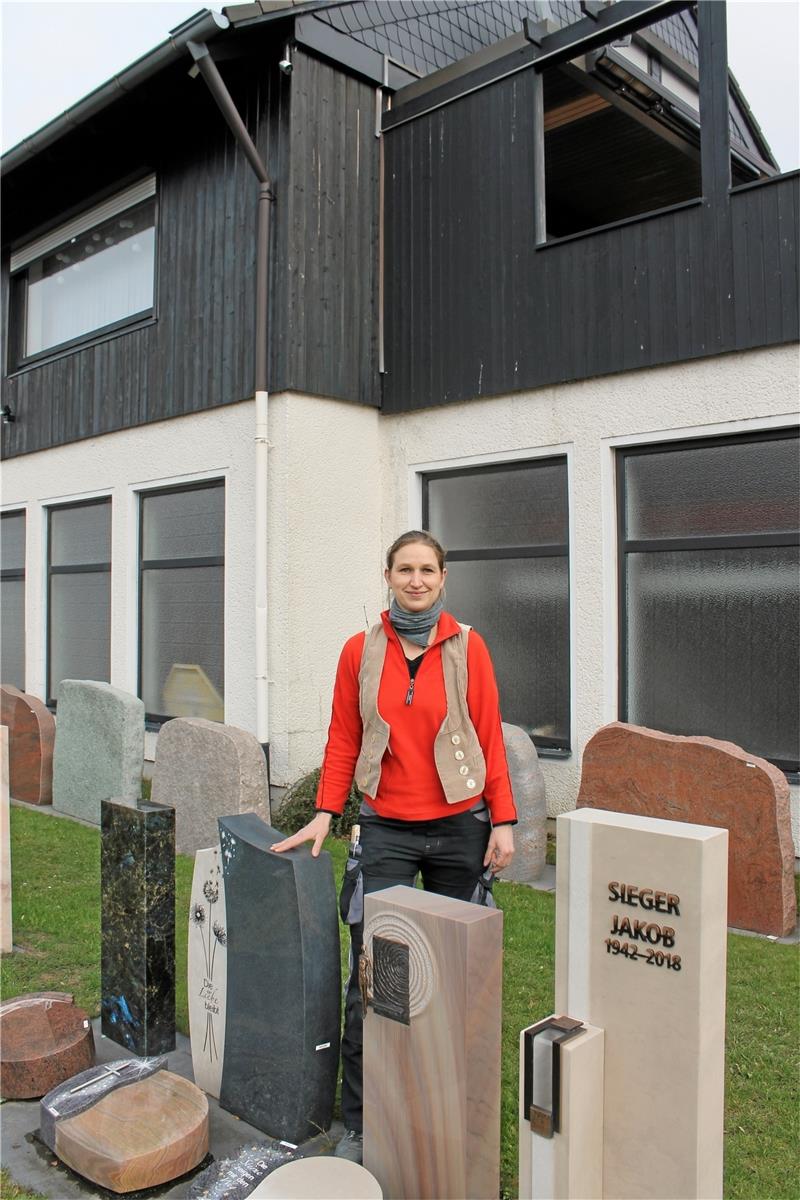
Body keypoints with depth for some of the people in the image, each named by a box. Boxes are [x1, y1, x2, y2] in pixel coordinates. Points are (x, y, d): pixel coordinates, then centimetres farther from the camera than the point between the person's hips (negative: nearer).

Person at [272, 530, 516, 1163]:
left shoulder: (468, 646, -2)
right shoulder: (361, 650, 1)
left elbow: (490, 738, -1)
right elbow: (343, 740, 4)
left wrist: (503, 821, -4)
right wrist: (325, 813, -3)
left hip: (460, 826, 0)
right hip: (386, 829, 0)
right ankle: (359, 1123, 15)